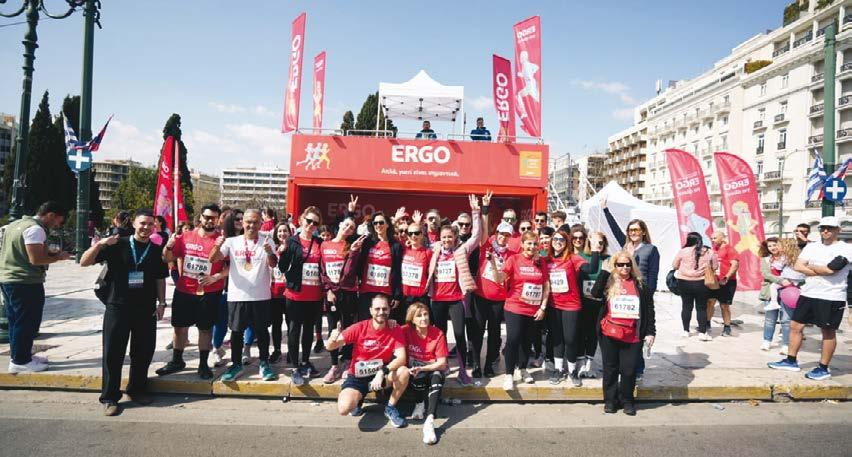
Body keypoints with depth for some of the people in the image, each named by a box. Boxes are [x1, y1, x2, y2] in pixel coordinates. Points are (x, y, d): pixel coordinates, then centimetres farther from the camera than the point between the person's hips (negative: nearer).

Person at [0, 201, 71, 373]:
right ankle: (20, 361, 4)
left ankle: (18, 355, 25)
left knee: (16, 321, 16)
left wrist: (48, 251, 13)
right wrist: (58, 257, -10)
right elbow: (36, 259, -24)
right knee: (27, 322, -2)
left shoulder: (16, 224, 15)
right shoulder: (35, 229, -17)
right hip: (25, 282, -10)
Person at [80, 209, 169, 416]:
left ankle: (137, 390, 27)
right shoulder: (117, 245, -3)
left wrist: (161, 302, 5)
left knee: (143, 352, 9)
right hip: (117, 308, -2)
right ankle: (109, 397, 14)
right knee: (113, 354, 2)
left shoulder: (157, 250, 6)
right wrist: (99, 244, -21)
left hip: (146, 310, 3)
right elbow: (84, 262, -6)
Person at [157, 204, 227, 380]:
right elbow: (167, 259, 11)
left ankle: (203, 364, 20)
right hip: (183, 291, 4)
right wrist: (168, 246, -9)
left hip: (209, 293, -4)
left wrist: (216, 277, -21)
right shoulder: (185, 237, 3)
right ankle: (176, 361, 31)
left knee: (205, 328, 7)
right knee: (180, 326, 14)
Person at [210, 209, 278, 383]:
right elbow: (213, 259, -6)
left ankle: (264, 363, 22)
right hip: (237, 295, 1)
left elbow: (273, 264, -14)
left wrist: (270, 253, -36)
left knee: (262, 330, 8)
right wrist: (218, 246, -27)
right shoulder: (233, 241, 2)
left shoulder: (266, 241, -1)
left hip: (261, 295, -1)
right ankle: (236, 365, 23)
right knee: (236, 331, 9)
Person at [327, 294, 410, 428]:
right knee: (344, 408, -27)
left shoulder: (395, 329, -12)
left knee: (404, 372, -29)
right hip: (357, 377, -1)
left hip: (381, 374, 1)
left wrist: (382, 372, -35)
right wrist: (333, 339, -38)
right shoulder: (359, 328, -15)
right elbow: (330, 347, -14)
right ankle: (357, 399, 12)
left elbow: (401, 358, -19)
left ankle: (390, 408, -2)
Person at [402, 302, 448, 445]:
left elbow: (442, 364, -15)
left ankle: (430, 420, -41)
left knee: (438, 375, -34)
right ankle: (422, 402, -16)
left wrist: (421, 369, -28)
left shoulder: (438, 334, -12)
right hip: (412, 370, 1)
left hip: (432, 369, -1)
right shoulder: (406, 331, -8)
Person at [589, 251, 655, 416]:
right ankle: (610, 400, 23)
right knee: (610, 369, 10)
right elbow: (595, 293, -18)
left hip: (633, 336, 1)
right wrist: (605, 272, -15)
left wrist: (650, 332, 1)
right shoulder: (608, 283, 2)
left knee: (629, 370, 5)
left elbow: (649, 310, 7)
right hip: (609, 334, 0)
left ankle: (627, 401, 23)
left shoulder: (640, 285, 6)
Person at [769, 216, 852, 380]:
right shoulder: (811, 247, 9)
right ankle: (791, 361, 19)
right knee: (795, 326, 8)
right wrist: (822, 271, -12)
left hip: (831, 298, -6)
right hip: (808, 294, 6)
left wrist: (811, 267, -3)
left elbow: (831, 269, -20)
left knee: (828, 332, 5)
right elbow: (798, 266, -2)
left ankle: (823, 368, 15)